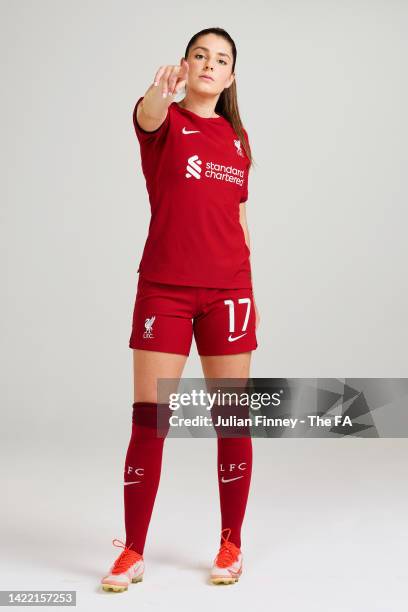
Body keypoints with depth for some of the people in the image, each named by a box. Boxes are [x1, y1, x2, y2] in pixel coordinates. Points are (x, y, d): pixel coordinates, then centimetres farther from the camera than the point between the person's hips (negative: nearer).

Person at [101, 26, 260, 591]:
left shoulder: (237, 136, 14)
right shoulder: (166, 122, 2)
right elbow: (148, 115, -24)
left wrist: (249, 290, 14)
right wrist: (161, 90, -48)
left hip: (227, 291, 3)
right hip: (163, 289, -3)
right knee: (148, 420, -2)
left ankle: (231, 546, 20)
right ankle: (132, 554, 11)